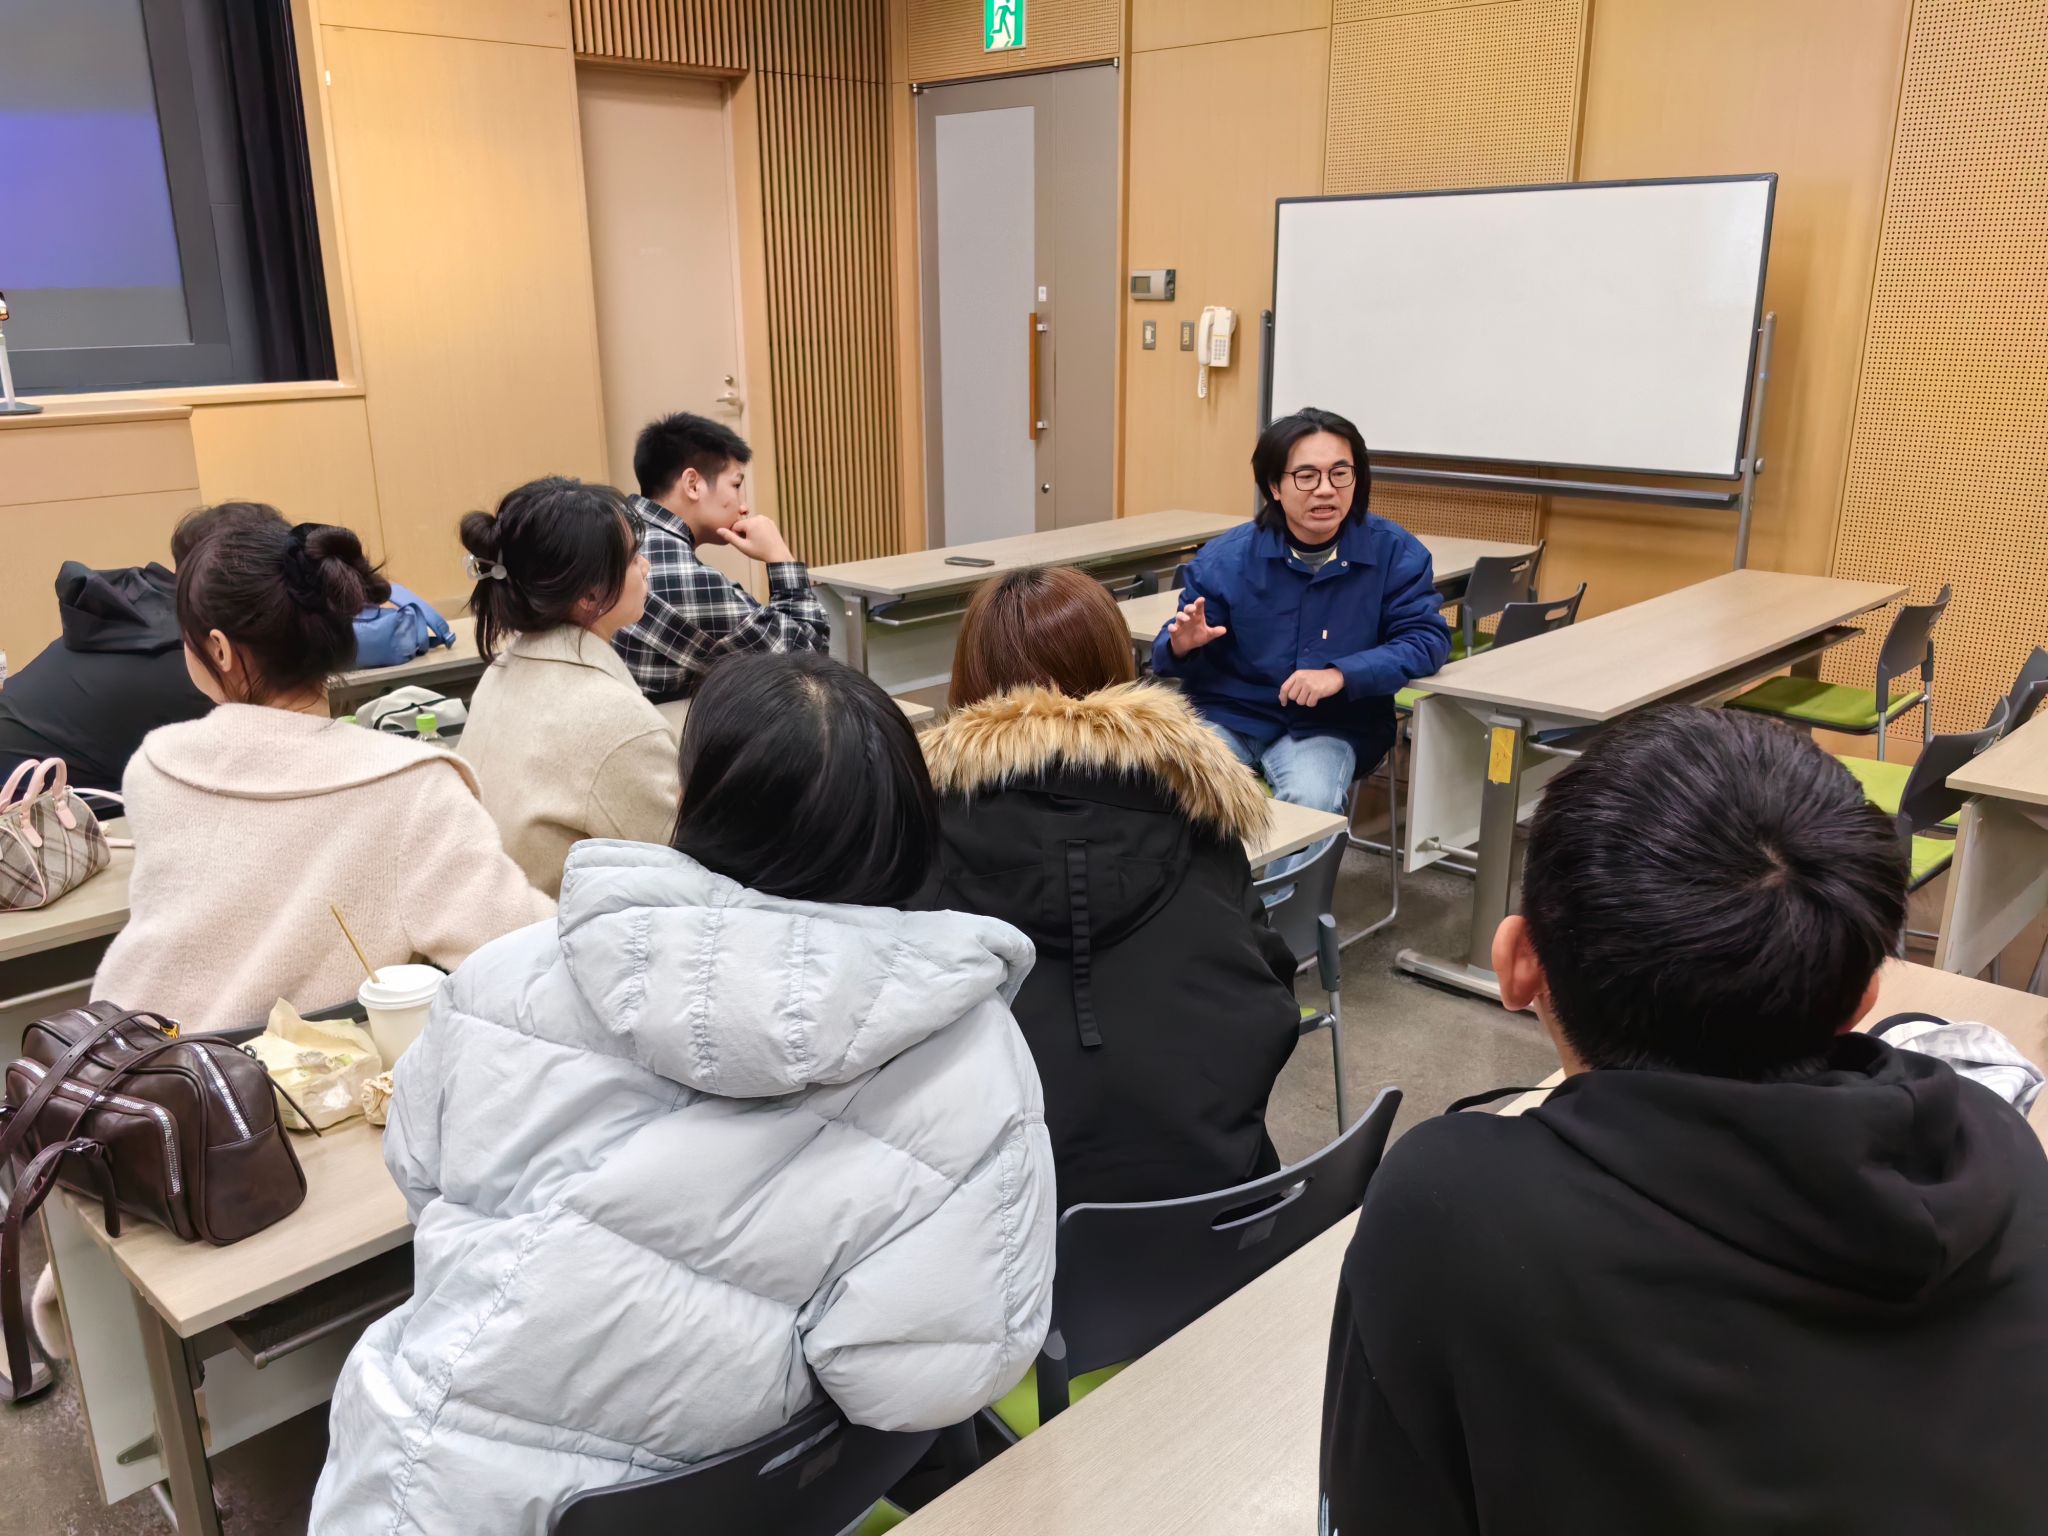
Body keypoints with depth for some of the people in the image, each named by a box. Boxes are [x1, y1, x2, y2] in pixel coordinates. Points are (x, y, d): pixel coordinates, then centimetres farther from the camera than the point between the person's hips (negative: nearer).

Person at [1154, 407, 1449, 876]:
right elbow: (1170, 656, 1)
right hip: (1226, 715, 1)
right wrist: (1182, 645, -25)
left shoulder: (1395, 551, -6)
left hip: (1329, 727, 0)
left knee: (1311, 799, -31)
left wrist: (1341, 675, -23)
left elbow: (1427, 639, -9)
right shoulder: (1226, 557, -6)